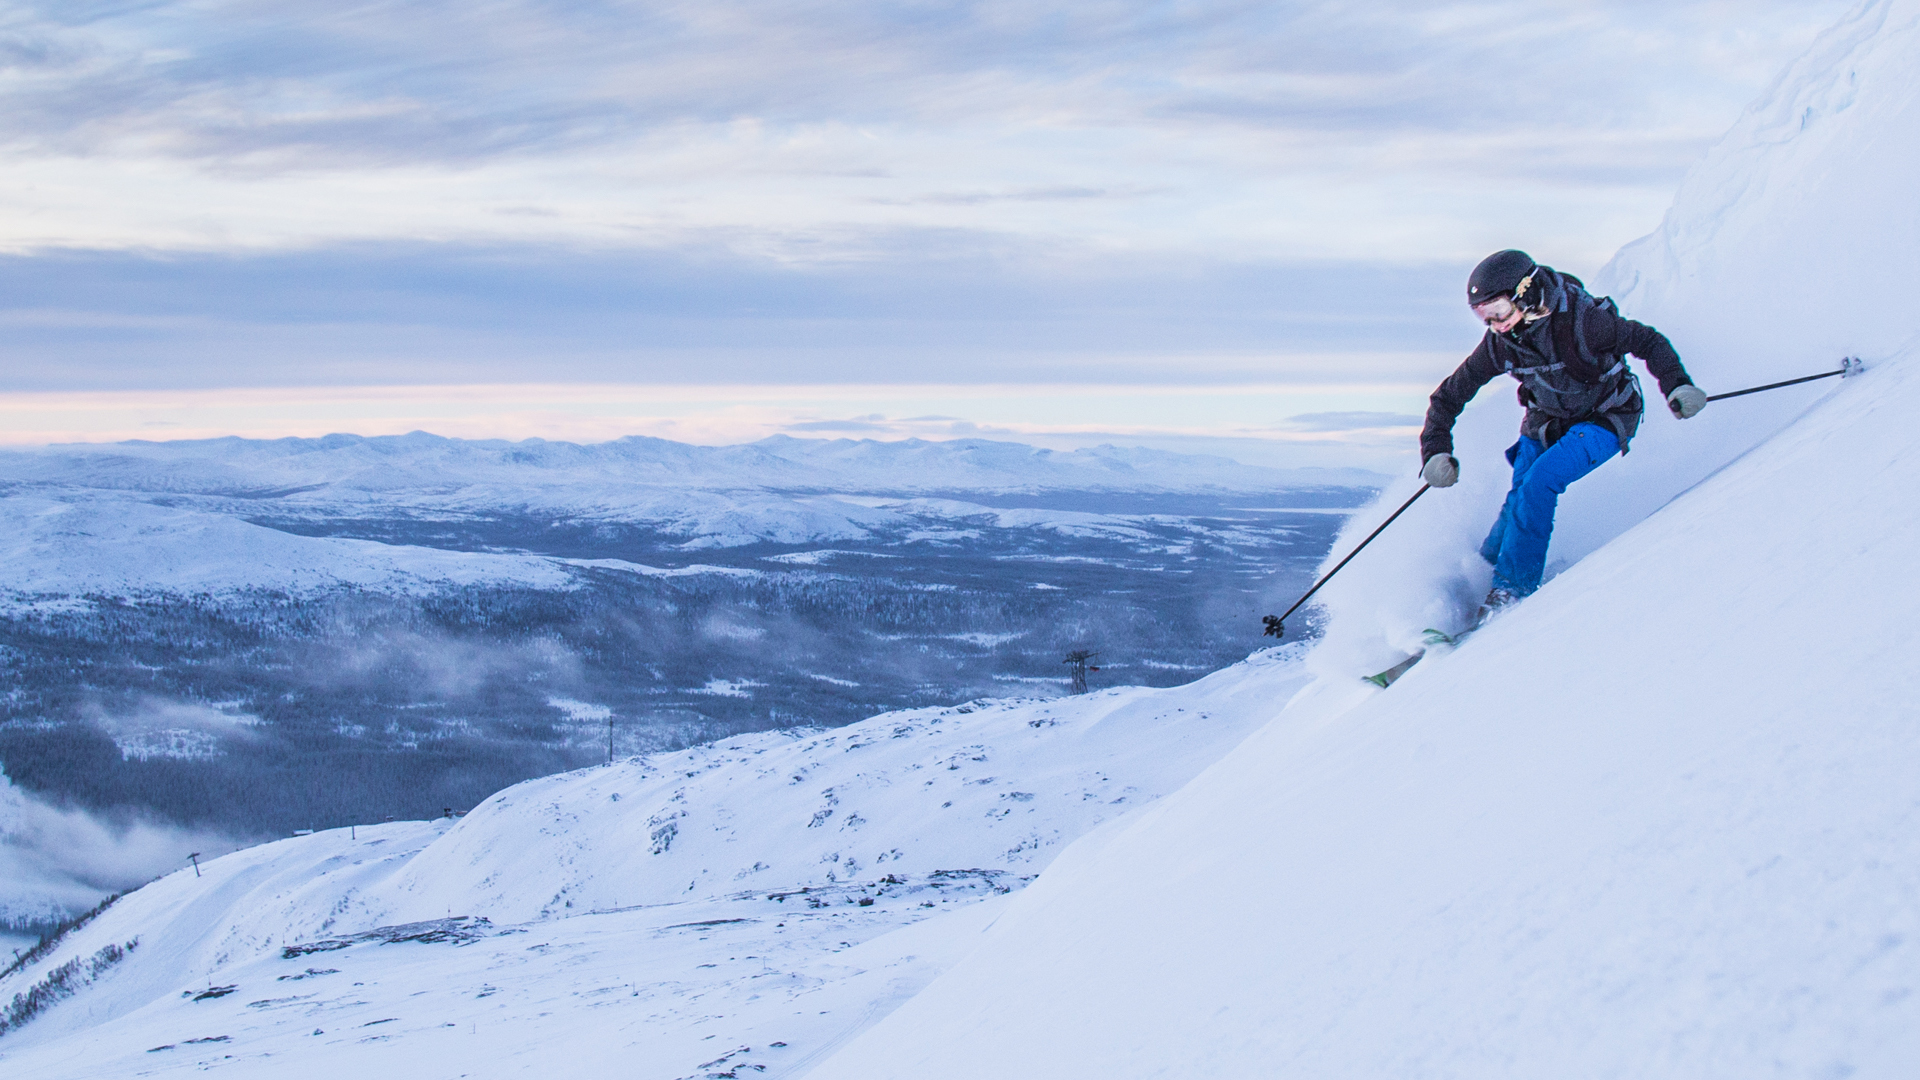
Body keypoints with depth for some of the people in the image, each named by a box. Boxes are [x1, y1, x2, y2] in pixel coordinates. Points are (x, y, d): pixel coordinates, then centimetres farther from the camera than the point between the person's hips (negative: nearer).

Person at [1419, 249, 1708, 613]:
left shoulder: (1581, 321, -31)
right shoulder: (1499, 343, -17)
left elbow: (1647, 341, -18)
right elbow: (1449, 396, -8)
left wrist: (1677, 384, -33)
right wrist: (1435, 451, -20)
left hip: (1604, 419, -5)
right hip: (1546, 422, 5)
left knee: (1539, 481, -24)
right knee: (1519, 499, -10)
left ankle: (1511, 587, -17)